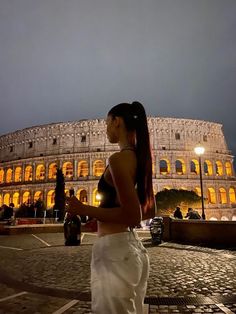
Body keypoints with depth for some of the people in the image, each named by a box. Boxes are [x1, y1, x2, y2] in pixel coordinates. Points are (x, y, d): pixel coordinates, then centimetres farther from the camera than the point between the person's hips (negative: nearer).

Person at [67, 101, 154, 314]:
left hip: (114, 250, -9)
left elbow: (132, 216, -22)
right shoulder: (140, 159, 10)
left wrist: (84, 210, -14)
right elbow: (149, 211, 16)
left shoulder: (119, 159, -17)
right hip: (131, 247, 9)